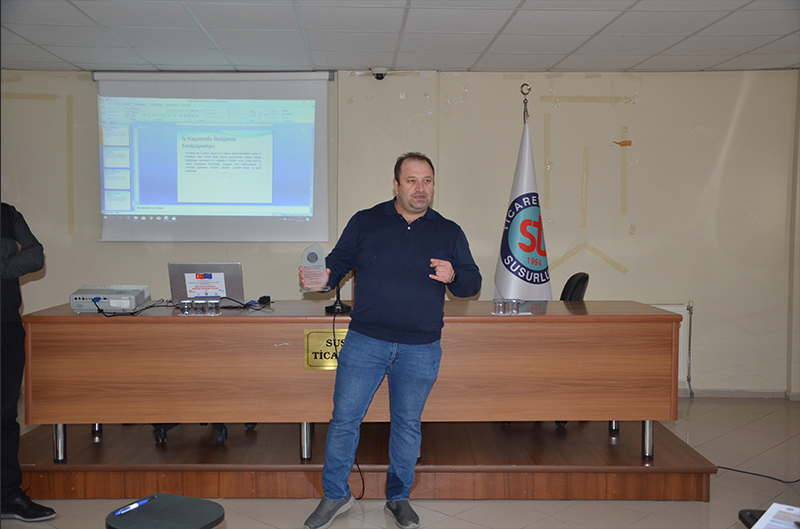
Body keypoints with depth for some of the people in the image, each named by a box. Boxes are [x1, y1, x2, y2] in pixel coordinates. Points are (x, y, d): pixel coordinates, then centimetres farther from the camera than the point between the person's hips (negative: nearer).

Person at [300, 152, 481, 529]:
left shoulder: (449, 233, 6)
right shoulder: (364, 222, 3)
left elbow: (473, 282, 7)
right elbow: (339, 261, 5)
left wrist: (453, 276, -15)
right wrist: (322, 277, -17)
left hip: (421, 349, 1)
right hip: (365, 342, -1)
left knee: (407, 424, 12)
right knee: (344, 418, 2)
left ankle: (399, 498, 31)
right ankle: (335, 496, 21)